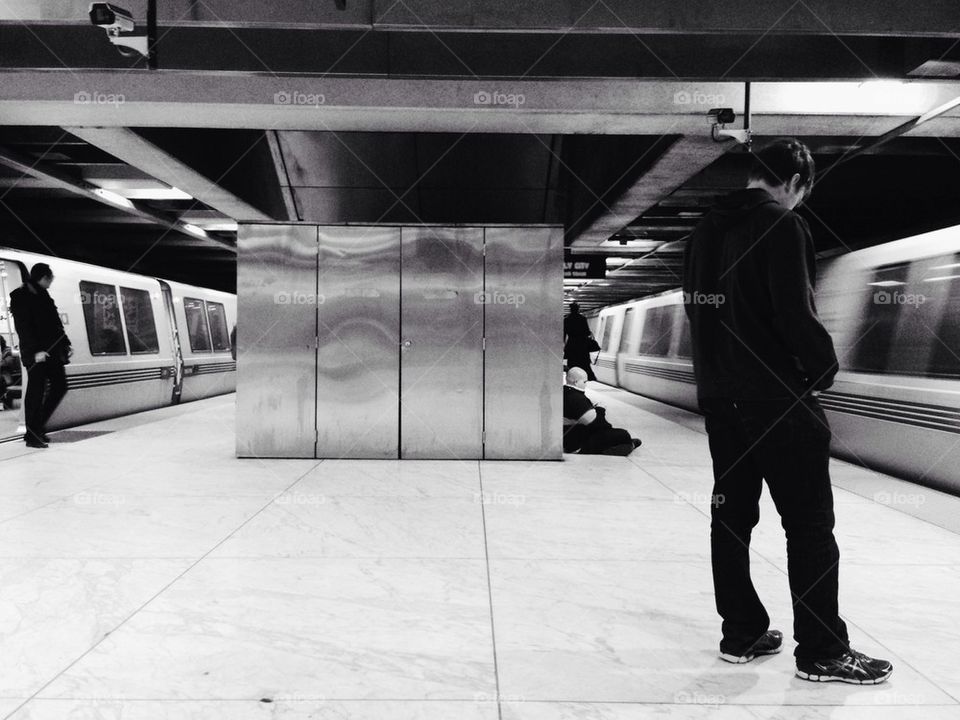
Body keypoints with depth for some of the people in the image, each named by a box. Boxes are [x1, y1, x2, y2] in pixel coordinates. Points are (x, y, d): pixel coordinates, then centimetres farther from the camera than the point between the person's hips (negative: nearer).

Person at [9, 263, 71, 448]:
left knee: (60, 386, 9)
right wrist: (35, 351, -21)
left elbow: (55, 324, 20)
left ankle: (38, 426, 21)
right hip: (36, 354, -8)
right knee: (36, 392, -3)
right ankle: (32, 436, 6)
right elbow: (23, 327, -15)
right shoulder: (20, 297, -7)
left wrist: (66, 344, 14)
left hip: (52, 351, 8)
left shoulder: (43, 296, 17)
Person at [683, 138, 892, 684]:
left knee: (732, 514, 12)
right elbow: (796, 312, -18)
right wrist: (825, 367, -2)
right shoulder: (784, 225, -11)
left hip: (719, 392, 8)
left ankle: (743, 633, 23)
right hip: (779, 394, -7)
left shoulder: (707, 230, 11)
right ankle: (822, 650, 13)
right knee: (810, 524, 3)